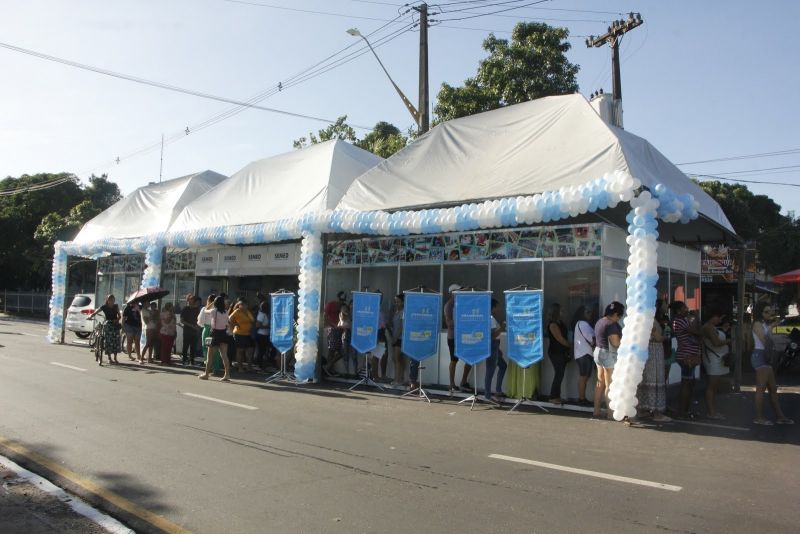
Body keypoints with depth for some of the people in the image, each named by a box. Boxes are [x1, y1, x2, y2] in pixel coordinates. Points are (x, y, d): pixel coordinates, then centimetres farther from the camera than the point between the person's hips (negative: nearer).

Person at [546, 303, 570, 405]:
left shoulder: (559, 323, 13)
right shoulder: (553, 324, -15)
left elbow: (564, 337, 13)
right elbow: (560, 339, -15)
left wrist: (567, 350, 5)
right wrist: (569, 345, 0)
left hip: (561, 352, 9)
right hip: (555, 352, -9)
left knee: (559, 374, 9)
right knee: (559, 374, -7)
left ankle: (556, 396, 15)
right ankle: (553, 397, -1)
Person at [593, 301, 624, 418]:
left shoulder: (600, 321, 10)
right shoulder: (611, 324, -18)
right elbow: (615, 343, -22)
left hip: (598, 351, 9)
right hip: (608, 355, -9)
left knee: (600, 382, 13)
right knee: (609, 385, -2)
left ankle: (596, 410, 16)